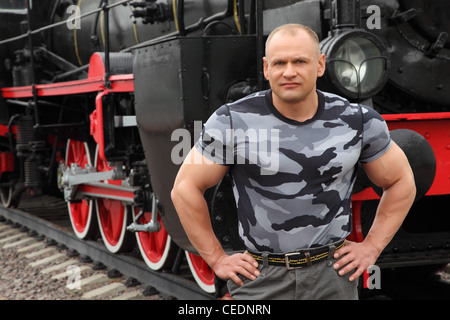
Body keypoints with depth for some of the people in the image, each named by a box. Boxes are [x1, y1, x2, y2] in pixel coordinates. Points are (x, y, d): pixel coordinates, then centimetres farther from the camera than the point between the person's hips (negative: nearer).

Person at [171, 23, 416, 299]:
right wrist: (217, 259, -2)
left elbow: (401, 183, 11)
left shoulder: (357, 121, -2)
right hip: (261, 277, -1)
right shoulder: (233, 121, -8)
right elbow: (186, 188, -1)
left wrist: (372, 247, 5)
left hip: (334, 276, 2)